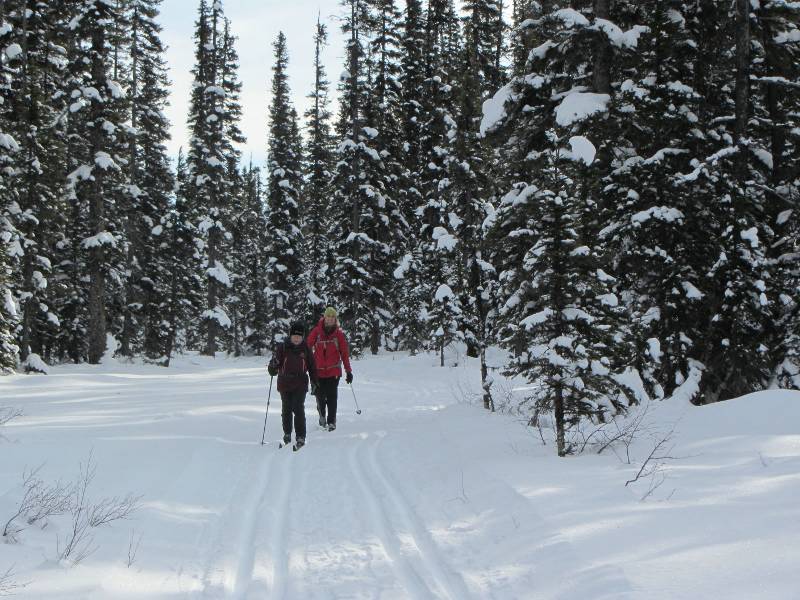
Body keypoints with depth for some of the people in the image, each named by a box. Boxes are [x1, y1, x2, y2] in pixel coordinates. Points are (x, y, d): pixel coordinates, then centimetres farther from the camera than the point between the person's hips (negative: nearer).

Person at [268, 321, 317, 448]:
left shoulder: (305, 349, 3)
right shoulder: (282, 347, -2)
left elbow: (312, 366, 11)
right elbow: (275, 363, -3)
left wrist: (314, 382, 7)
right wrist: (273, 369, -26)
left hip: (300, 385, -1)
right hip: (284, 384, 1)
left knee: (298, 409, -11)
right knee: (286, 410, 11)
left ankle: (300, 437, -7)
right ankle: (287, 433, 29)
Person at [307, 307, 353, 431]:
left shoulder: (339, 333, 0)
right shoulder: (316, 331, -2)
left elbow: (345, 353, 5)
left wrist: (349, 371, 3)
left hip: (334, 371, 0)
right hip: (318, 371, 0)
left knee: (332, 397, -4)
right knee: (320, 396, 7)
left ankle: (331, 421, 4)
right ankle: (322, 415, 32)